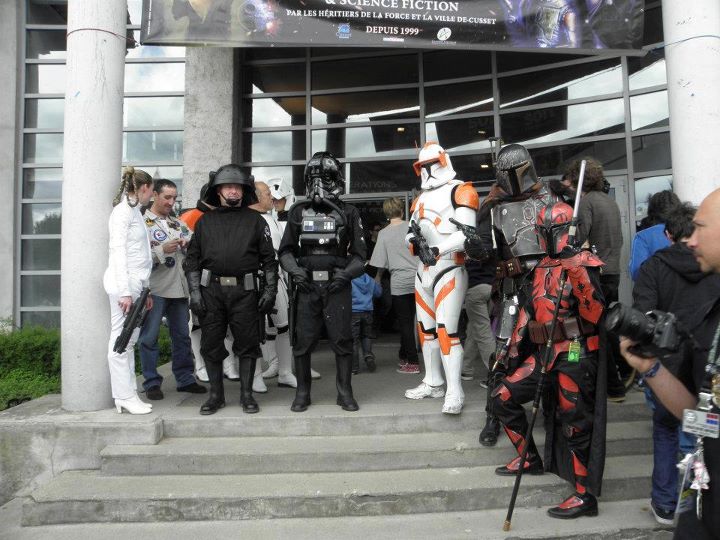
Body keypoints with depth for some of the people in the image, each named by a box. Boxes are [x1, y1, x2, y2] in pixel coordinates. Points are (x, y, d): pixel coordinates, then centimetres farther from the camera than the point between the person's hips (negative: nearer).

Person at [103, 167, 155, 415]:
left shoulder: (134, 211, 19)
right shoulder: (124, 210, -7)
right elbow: (117, 251, -14)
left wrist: (144, 289, 19)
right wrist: (125, 291, -19)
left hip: (135, 283, 9)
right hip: (124, 283, -9)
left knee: (129, 340, 10)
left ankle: (129, 394, 16)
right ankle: (124, 397, 1)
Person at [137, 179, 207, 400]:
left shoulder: (177, 222, 15)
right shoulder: (143, 222, -4)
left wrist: (189, 243, -4)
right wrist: (162, 250, -21)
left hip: (179, 287, 6)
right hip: (155, 289, -6)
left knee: (182, 335, 12)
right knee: (149, 337, 2)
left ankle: (185, 378, 23)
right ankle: (152, 382, 13)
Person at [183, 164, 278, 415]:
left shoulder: (255, 220, 9)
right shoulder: (205, 221, 13)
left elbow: (269, 259, 6)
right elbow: (192, 259, 10)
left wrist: (270, 290, -2)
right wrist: (194, 291, 0)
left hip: (244, 291, -1)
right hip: (211, 290, 2)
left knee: (247, 343, 2)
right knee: (211, 345, 6)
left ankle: (246, 394, 15)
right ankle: (216, 395, 20)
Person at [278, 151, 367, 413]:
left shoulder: (348, 213, 7)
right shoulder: (298, 212, 11)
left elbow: (359, 253, 7)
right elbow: (286, 250, 12)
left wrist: (345, 274, -9)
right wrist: (295, 270, -5)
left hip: (337, 286, -1)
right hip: (306, 286, 1)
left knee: (342, 340, 2)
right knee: (303, 341, 5)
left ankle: (345, 392, 15)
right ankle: (302, 392, 18)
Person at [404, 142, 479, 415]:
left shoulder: (460, 191, -5)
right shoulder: (420, 198, 20)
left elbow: (466, 233, -16)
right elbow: (411, 233, 18)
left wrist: (437, 250, -25)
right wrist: (413, 237, -5)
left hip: (448, 269, -8)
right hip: (423, 269, 8)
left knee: (446, 329, -13)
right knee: (426, 327, 13)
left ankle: (455, 392, -6)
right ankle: (433, 382, 25)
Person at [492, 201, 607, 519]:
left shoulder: (584, 264, -8)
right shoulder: (542, 268, 13)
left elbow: (595, 315, -20)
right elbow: (529, 309, 20)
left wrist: (579, 276, -31)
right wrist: (514, 347, 21)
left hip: (575, 357, -8)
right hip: (544, 353, 8)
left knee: (575, 423, -1)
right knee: (502, 397, 8)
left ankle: (586, 496, 15)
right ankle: (530, 459, 26)